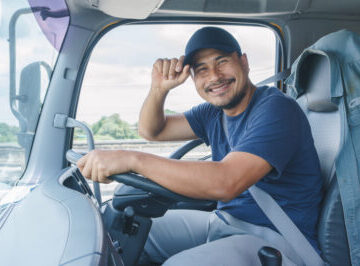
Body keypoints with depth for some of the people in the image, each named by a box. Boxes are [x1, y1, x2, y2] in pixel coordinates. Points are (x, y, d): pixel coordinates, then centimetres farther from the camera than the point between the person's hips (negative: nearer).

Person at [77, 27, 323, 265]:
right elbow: (151, 131, 17)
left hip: (275, 237, -8)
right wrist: (159, 88, -4)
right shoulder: (213, 113, 8)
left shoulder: (276, 109, -19)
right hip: (223, 221, 8)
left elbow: (226, 182, -33)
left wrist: (132, 159, -33)